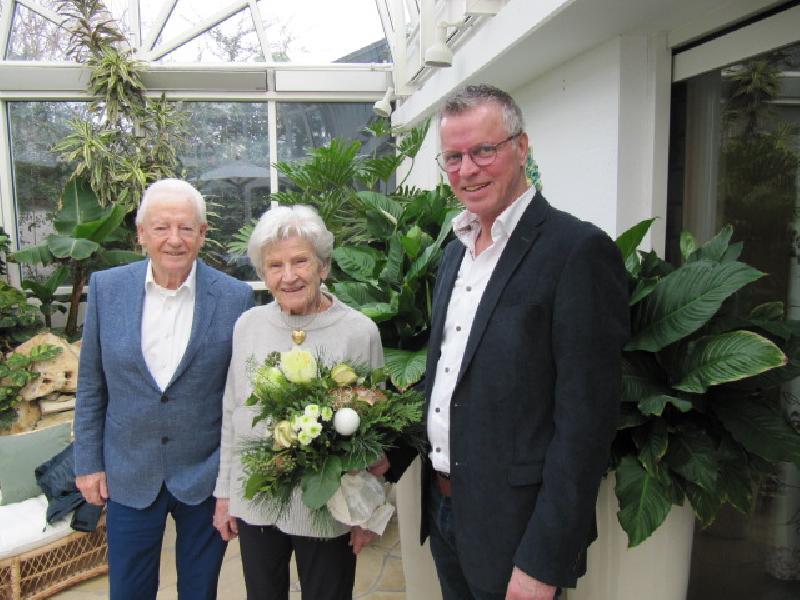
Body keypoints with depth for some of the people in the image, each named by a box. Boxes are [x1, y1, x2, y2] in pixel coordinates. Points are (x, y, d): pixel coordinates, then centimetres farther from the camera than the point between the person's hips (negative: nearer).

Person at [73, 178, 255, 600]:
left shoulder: (235, 298, -12)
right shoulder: (106, 288, -6)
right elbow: (91, 385, 3)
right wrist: (88, 462, 4)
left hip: (206, 476, -1)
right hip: (129, 476, 2)